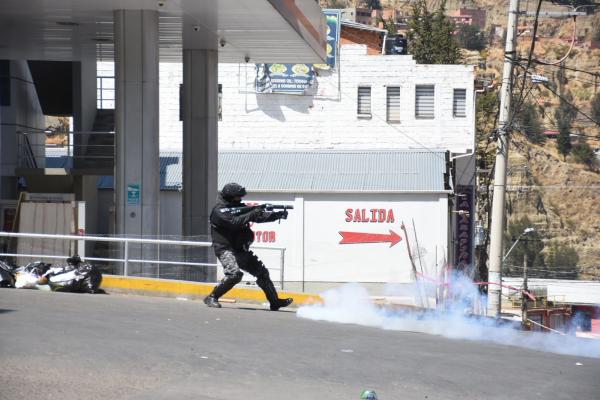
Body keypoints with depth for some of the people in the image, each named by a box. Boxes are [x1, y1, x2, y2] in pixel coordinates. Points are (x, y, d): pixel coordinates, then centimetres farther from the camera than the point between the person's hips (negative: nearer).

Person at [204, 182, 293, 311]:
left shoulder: (239, 207, 12)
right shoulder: (219, 211, -12)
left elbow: (259, 217, 10)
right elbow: (234, 222, -27)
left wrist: (277, 215, -2)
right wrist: (252, 214, -23)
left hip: (241, 250, 8)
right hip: (225, 250, -8)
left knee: (262, 272, 8)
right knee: (235, 274, -30)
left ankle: (275, 302, 18)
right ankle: (212, 298, -18)